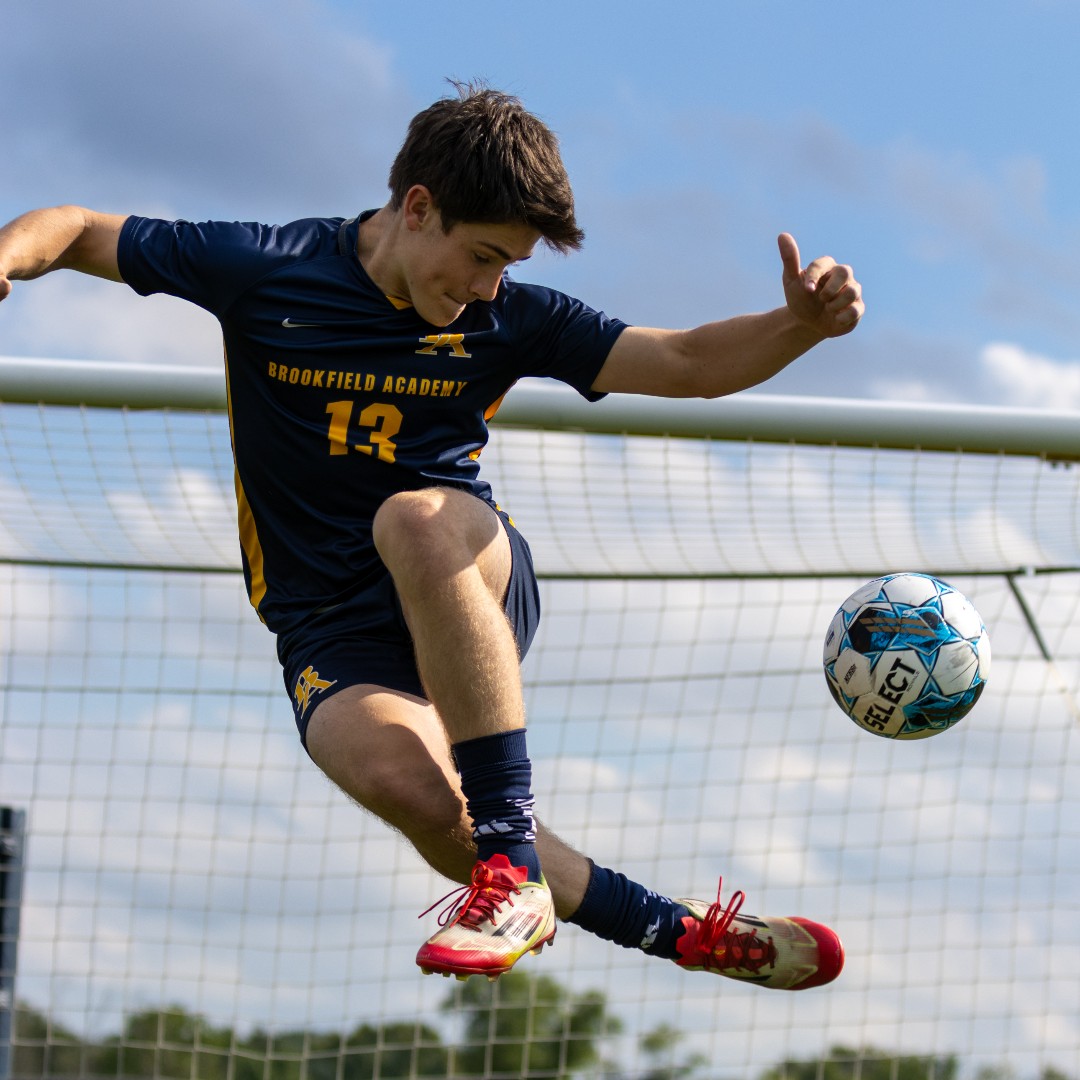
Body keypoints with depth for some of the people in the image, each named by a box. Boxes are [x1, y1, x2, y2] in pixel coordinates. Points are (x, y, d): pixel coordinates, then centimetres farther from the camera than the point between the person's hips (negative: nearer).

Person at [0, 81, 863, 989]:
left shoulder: (507, 318, 0)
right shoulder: (261, 269, -4)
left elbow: (688, 363, 2)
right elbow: (79, 231, 5)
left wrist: (801, 326, -17)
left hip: (476, 590, 0)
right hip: (333, 633, 0)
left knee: (415, 519, -38)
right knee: (411, 786, -33)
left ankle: (512, 856, -34)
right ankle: (674, 929, -14)